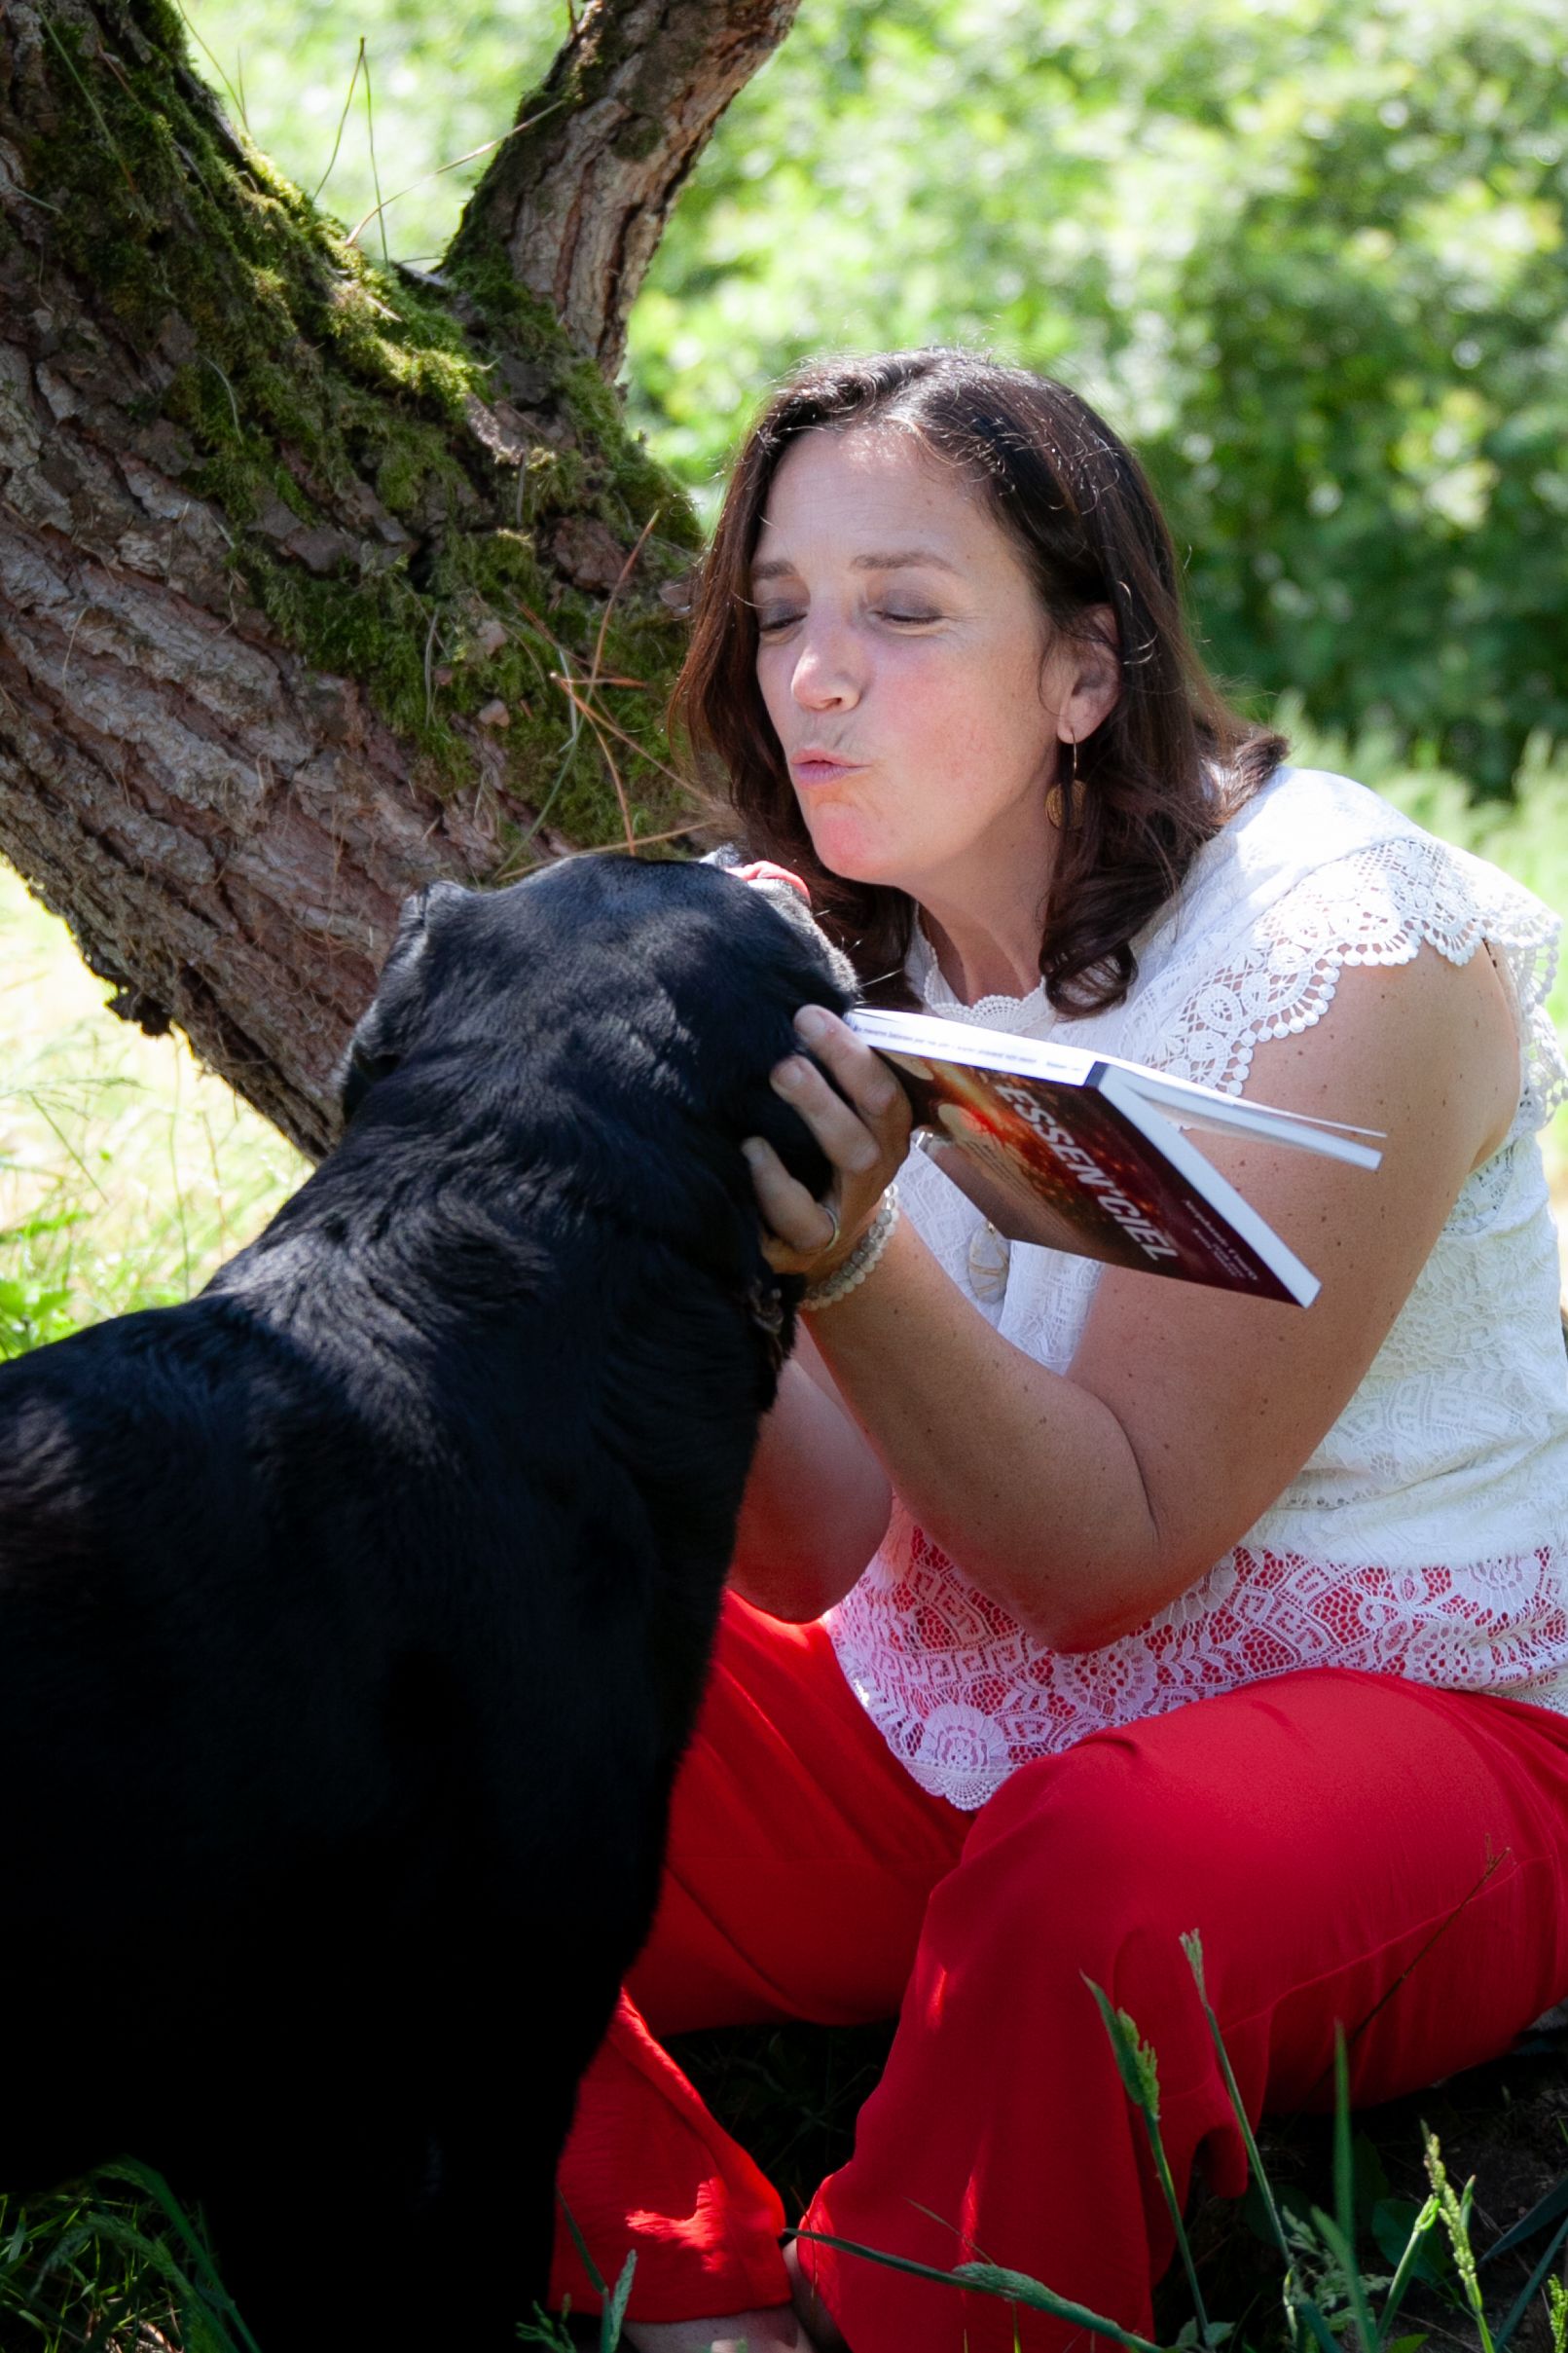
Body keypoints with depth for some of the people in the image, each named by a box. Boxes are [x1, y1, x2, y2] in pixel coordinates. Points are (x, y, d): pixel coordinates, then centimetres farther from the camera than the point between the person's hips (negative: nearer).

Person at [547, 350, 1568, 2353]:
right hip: (937, 1725, 6)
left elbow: (1114, 1549, -18)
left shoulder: (1345, 951, -16)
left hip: (1387, 1725, -5)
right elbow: (822, 1553, -6)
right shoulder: (835, 955, 1)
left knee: (1090, 1870, -39)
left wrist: (850, 1257, -33)